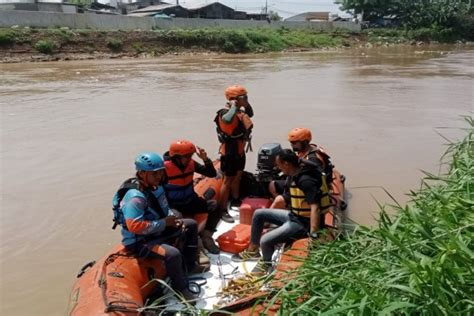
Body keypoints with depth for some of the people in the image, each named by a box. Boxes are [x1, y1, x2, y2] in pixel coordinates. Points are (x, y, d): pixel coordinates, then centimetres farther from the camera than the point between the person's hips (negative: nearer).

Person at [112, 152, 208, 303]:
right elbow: (134, 226, -36)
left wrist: (173, 218, -7)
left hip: (157, 231, 10)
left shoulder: (154, 186, 0)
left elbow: (163, 209, 15)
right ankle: (180, 288, -6)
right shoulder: (135, 197, -29)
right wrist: (164, 223, -28)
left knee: (191, 225, 16)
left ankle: (191, 265, 26)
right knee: (173, 254, -34)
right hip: (139, 241, -10)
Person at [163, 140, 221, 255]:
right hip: (173, 206, -5)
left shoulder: (190, 163, -3)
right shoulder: (165, 167, -19)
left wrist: (205, 159, -17)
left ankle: (206, 236, -5)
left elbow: (212, 174, -1)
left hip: (190, 201, 5)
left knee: (214, 206, -15)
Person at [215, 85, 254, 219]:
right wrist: (234, 106, -31)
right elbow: (227, 119, -47)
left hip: (240, 150, 9)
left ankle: (235, 200, 43)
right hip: (230, 152, -9)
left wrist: (246, 104, 9)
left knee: (237, 177, 24)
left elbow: (250, 114, 28)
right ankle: (223, 211, 0)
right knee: (228, 180, -5)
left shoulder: (240, 111, 6)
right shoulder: (226, 113, -21)